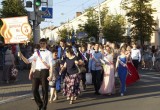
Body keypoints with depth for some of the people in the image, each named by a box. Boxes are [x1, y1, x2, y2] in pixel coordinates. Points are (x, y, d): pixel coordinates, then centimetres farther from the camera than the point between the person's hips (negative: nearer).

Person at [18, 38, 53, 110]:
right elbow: (28, 61, 8)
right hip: (37, 72, 4)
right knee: (34, 90, 1)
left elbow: (51, 65, -5)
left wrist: (51, 75, -14)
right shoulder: (36, 53, 14)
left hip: (44, 72, -4)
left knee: (44, 90, 4)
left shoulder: (48, 53, 2)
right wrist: (22, 56, -9)